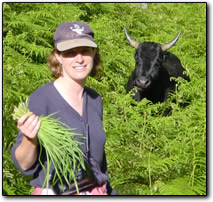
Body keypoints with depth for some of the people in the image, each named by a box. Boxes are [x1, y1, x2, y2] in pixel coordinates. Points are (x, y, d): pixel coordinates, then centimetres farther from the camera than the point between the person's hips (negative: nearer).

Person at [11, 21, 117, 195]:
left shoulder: (95, 100, 5)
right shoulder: (40, 99, -13)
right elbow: (24, 164, -13)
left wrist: (108, 191, 20)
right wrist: (29, 140, -31)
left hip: (97, 192, 5)